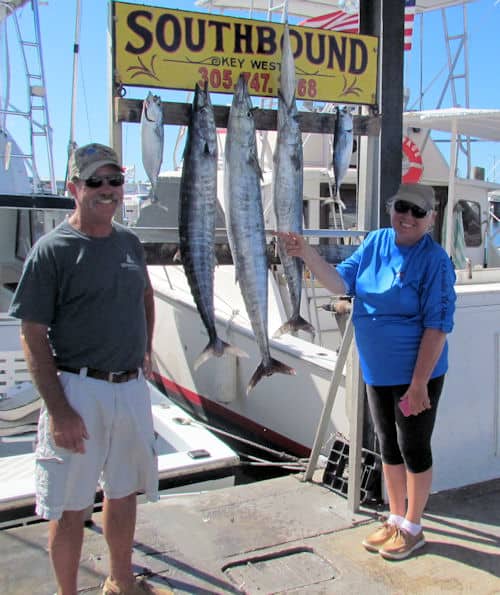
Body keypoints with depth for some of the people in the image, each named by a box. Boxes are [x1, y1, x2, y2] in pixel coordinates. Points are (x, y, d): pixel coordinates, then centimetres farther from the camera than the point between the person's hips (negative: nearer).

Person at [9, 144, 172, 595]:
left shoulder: (128, 241, 7)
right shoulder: (53, 250, -11)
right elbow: (33, 336, -12)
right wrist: (58, 410, -18)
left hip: (133, 388, 6)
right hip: (79, 391, -6)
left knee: (124, 493, 19)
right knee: (71, 506, 5)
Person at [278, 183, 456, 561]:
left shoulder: (434, 260, -16)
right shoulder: (376, 242, 2)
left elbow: (437, 326, -19)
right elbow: (341, 282, -1)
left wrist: (418, 384, -21)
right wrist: (307, 254, -17)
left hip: (416, 373, -6)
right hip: (378, 372, 6)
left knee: (414, 448, 8)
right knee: (389, 446, 18)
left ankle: (412, 529, 27)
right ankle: (396, 520, 36)